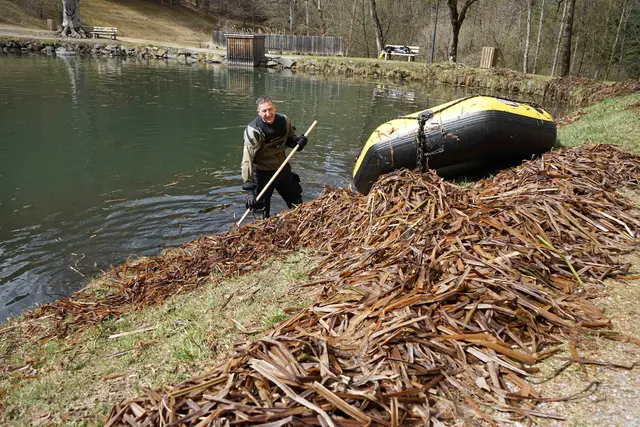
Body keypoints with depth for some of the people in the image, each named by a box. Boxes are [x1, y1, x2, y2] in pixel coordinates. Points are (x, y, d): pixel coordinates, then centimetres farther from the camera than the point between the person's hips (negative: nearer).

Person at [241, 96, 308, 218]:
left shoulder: (284, 121, -10)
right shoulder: (253, 131, -25)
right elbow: (247, 161, -30)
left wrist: (299, 142, -15)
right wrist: (249, 189, -37)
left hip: (282, 168, 5)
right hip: (262, 172, -5)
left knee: (297, 203, 19)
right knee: (263, 209, 5)